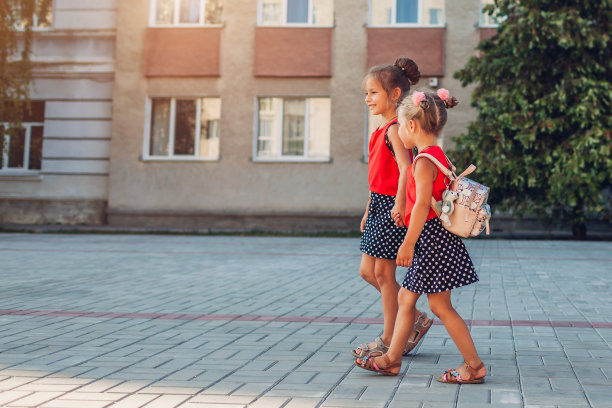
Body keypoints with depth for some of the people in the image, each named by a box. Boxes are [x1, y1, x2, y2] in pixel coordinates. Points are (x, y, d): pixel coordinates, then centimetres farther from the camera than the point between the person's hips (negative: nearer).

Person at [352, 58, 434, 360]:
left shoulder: (394, 129, -15)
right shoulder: (384, 129, 15)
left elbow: (405, 167, -30)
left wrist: (400, 204, -40)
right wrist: (369, 209, 24)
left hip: (391, 207, -10)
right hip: (379, 204, 10)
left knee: (383, 272, -2)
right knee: (367, 271, 13)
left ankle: (389, 340, 11)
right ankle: (416, 319, 23)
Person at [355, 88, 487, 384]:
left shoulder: (424, 161, -17)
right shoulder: (438, 156, 13)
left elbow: (423, 204, -24)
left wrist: (408, 243, -24)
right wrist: (405, 213, 18)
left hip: (430, 238, -10)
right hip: (432, 238, 10)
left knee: (440, 305, -3)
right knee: (405, 297, 14)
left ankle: (474, 365, 4)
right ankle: (392, 358, 21)